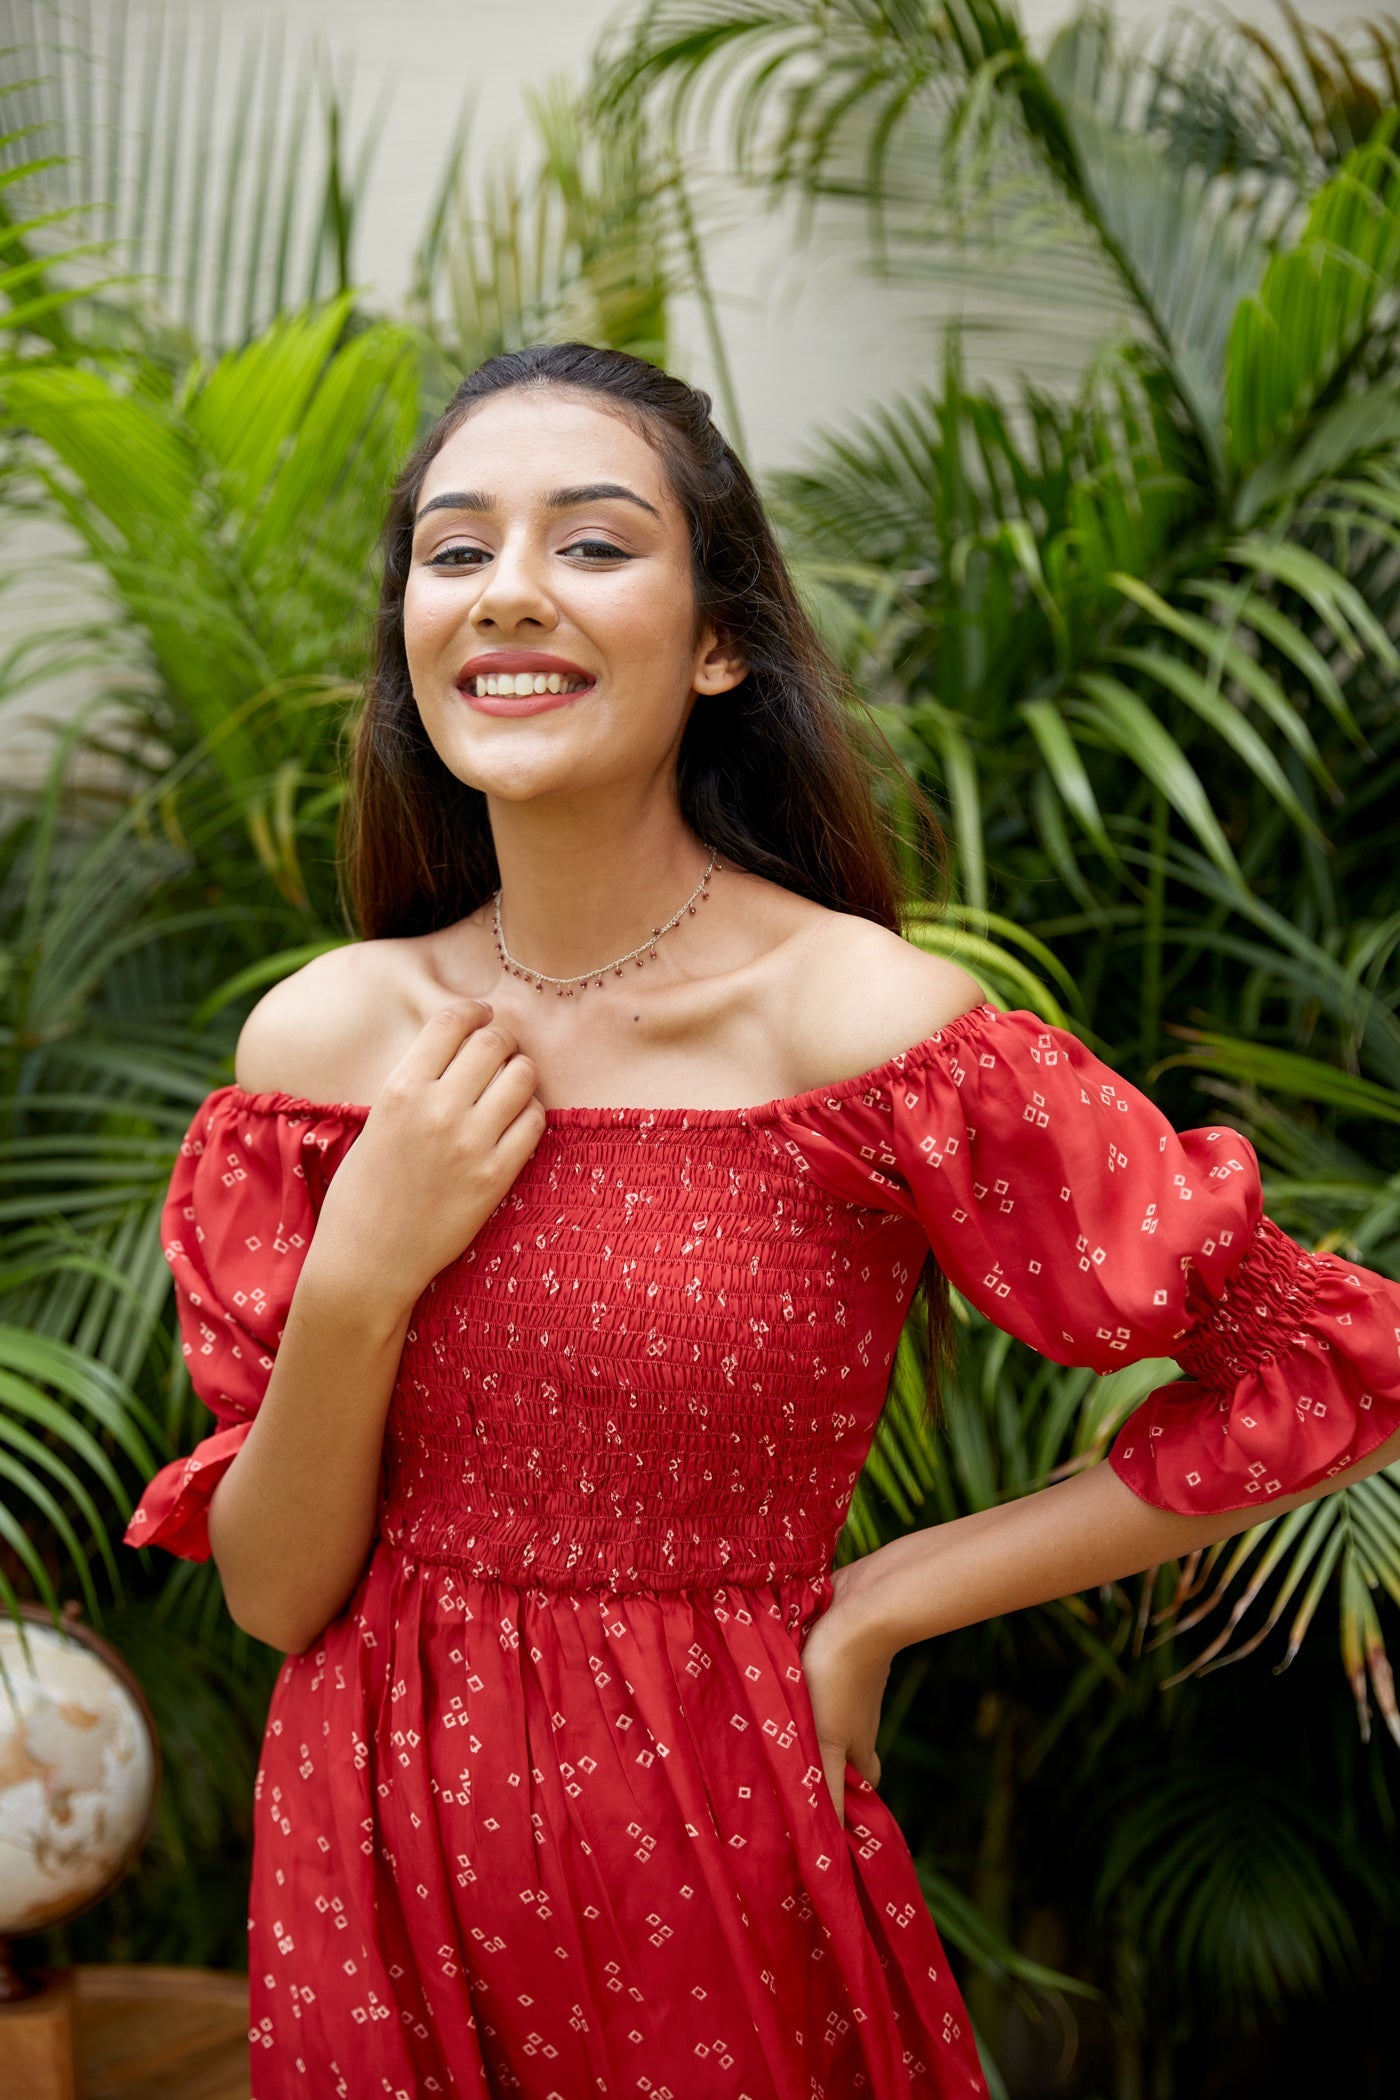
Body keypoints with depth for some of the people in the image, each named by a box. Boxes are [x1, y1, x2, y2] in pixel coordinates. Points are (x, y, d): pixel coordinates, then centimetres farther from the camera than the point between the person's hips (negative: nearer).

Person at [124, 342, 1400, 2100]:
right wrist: (357, 1283, -19)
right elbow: (275, 1596, -2)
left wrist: (877, 1604, -10)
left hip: (717, 1884, -3)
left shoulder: (861, 1020, -18)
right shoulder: (323, 1035, -6)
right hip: (375, 1859, 3)